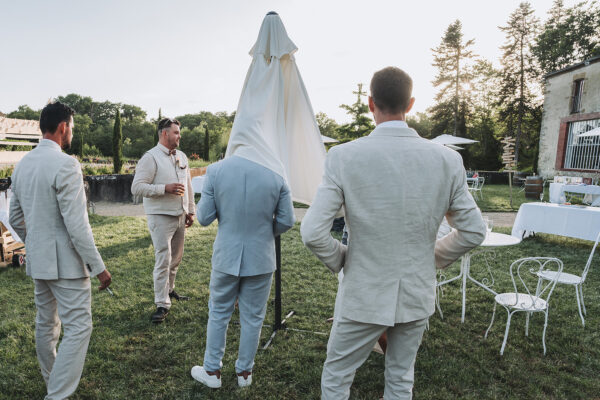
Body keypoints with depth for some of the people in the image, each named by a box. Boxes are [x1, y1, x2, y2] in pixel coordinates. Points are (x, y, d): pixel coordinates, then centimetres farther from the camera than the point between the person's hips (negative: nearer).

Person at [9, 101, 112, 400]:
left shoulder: (22, 165, 8)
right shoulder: (65, 165, -19)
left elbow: (15, 218, 16)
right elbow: (76, 225, -23)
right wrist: (98, 266, -17)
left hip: (37, 261, 9)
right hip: (65, 261, -9)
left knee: (46, 324, 21)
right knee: (78, 327, 0)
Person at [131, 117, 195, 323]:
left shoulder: (182, 156, 13)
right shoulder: (150, 157, -10)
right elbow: (137, 187, -16)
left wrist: (191, 211, 17)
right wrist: (165, 188, -23)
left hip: (180, 216, 7)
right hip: (161, 216, -7)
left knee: (176, 257, 15)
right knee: (163, 259, -7)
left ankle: (169, 289, 34)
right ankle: (162, 304, 0)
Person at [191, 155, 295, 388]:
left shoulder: (216, 170, -13)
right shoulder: (276, 173, -12)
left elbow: (204, 218, -8)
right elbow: (286, 221, -6)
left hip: (227, 257, 0)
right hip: (261, 259, 0)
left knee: (218, 314, 19)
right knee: (252, 318, 16)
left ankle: (212, 371, 32)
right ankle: (244, 372, 32)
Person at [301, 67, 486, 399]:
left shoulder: (344, 156, -17)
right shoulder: (447, 160, -8)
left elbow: (312, 233, -20)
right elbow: (473, 232, -2)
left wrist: (340, 260, 0)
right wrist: (432, 258, 12)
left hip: (364, 297, -3)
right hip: (417, 296, 4)